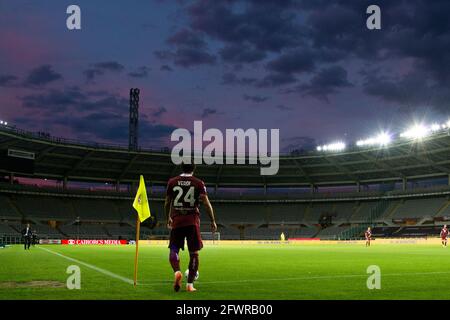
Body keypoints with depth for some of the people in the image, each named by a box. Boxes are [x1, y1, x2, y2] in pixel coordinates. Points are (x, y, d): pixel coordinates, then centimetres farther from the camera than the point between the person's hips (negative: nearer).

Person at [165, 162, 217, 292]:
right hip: (192, 221, -1)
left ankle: (177, 272, -20)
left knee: (174, 250, 8)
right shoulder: (199, 183, 1)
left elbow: (167, 203, 12)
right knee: (194, 253, 6)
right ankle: (190, 284, 5)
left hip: (177, 220, 1)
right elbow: (206, 203, -5)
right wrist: (213, 221, 3)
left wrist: (168, 218, 27)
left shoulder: (172, 182, 6)